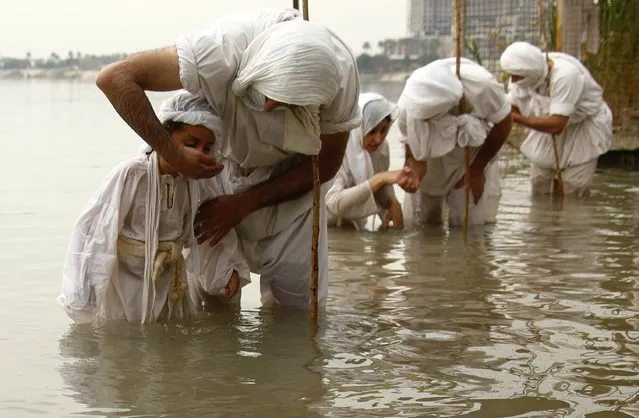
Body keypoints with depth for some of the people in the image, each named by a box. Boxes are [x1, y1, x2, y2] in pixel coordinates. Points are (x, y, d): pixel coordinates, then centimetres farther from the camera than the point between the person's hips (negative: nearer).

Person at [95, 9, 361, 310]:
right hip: (223, 161, -1)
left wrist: (245, 203, -19)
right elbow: (115, 78, -35)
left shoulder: (340, 74, -31)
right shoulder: (223, 49, -38)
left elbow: (325, 165, -14)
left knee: (297, 299, -5)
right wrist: (174, 156, -34)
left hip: (292, 178, 1)